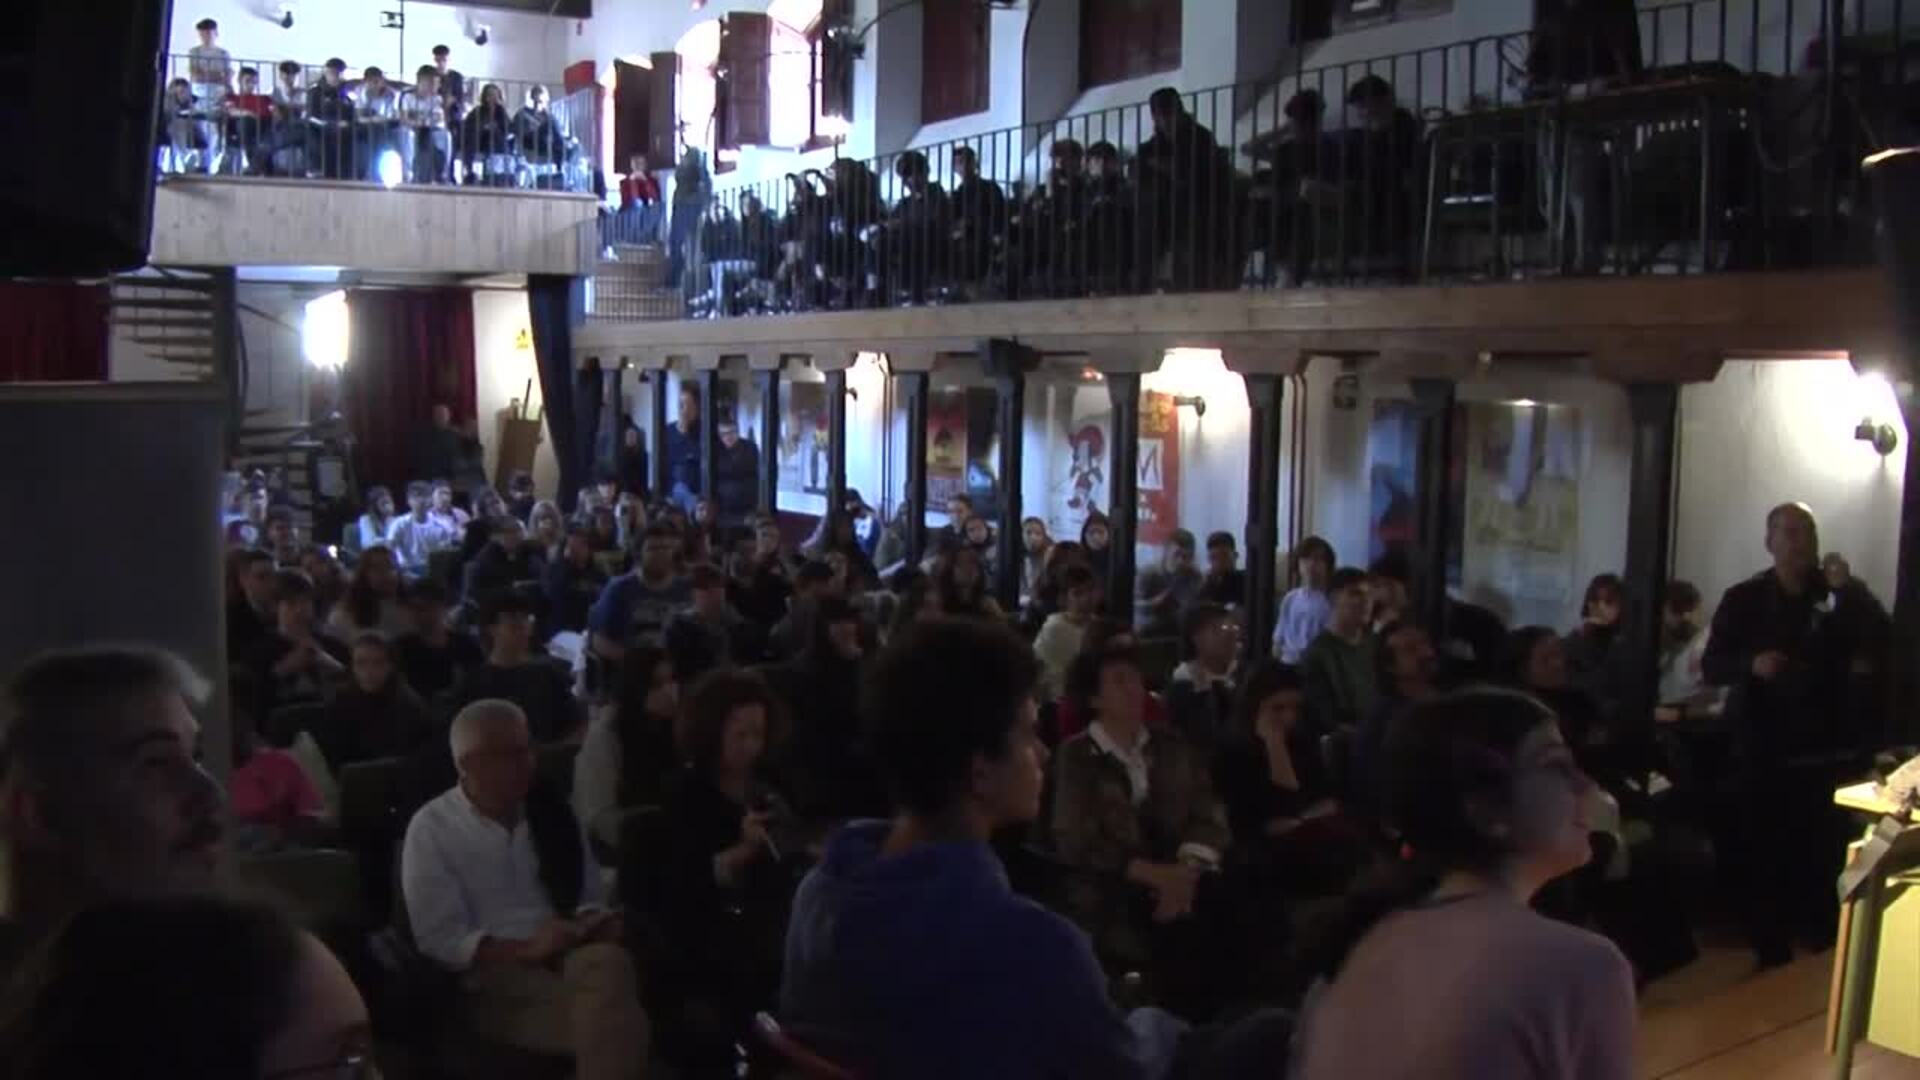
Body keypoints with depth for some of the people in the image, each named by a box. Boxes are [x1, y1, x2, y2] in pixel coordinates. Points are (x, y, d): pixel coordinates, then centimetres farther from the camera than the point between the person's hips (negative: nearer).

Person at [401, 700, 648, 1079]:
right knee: (613, 1020, -33)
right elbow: (440, 940, -6)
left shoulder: (550, 811, 14)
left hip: (571, 960, 5)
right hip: (494, 978, -4)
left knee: (608, 963, -35)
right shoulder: (432, 830, 2)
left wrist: (599, 923, -5)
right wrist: (526, 949, -18)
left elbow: (592, 897, 20)